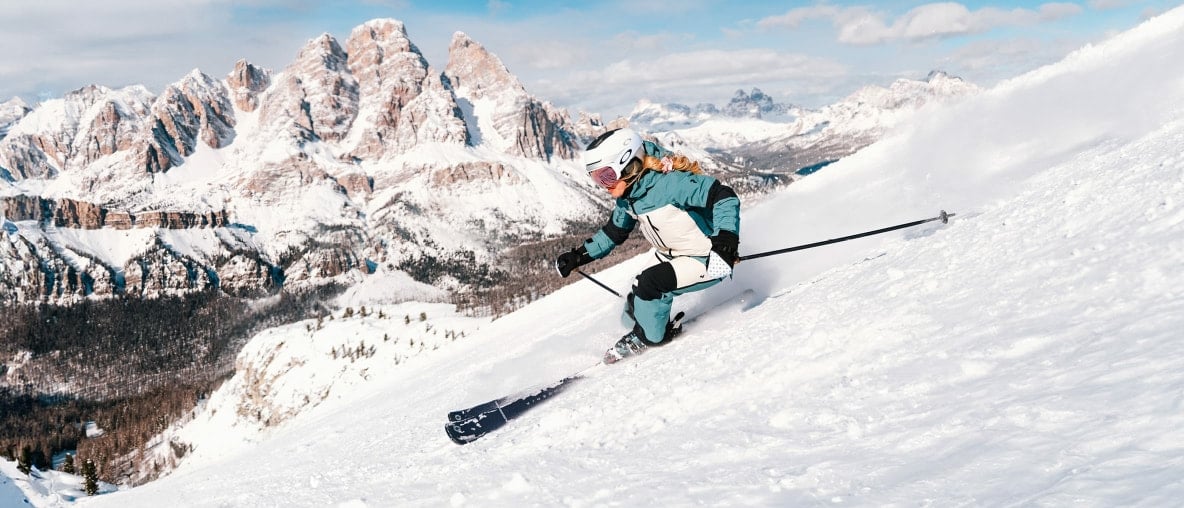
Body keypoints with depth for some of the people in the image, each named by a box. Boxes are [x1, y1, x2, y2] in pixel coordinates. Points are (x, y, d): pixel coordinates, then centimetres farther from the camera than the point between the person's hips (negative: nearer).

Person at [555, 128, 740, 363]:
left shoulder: (669, 183, -29)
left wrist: (726, 236, -42)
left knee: (650, 283, -24)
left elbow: (724, 197, -29)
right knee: (637, 305, 0)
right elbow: (613, 233, 14)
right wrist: (579, 256, 6)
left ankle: (647, 337, 1)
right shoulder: (627, 198, -3)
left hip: (708, 261, -8)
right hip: (670, 256, 8)